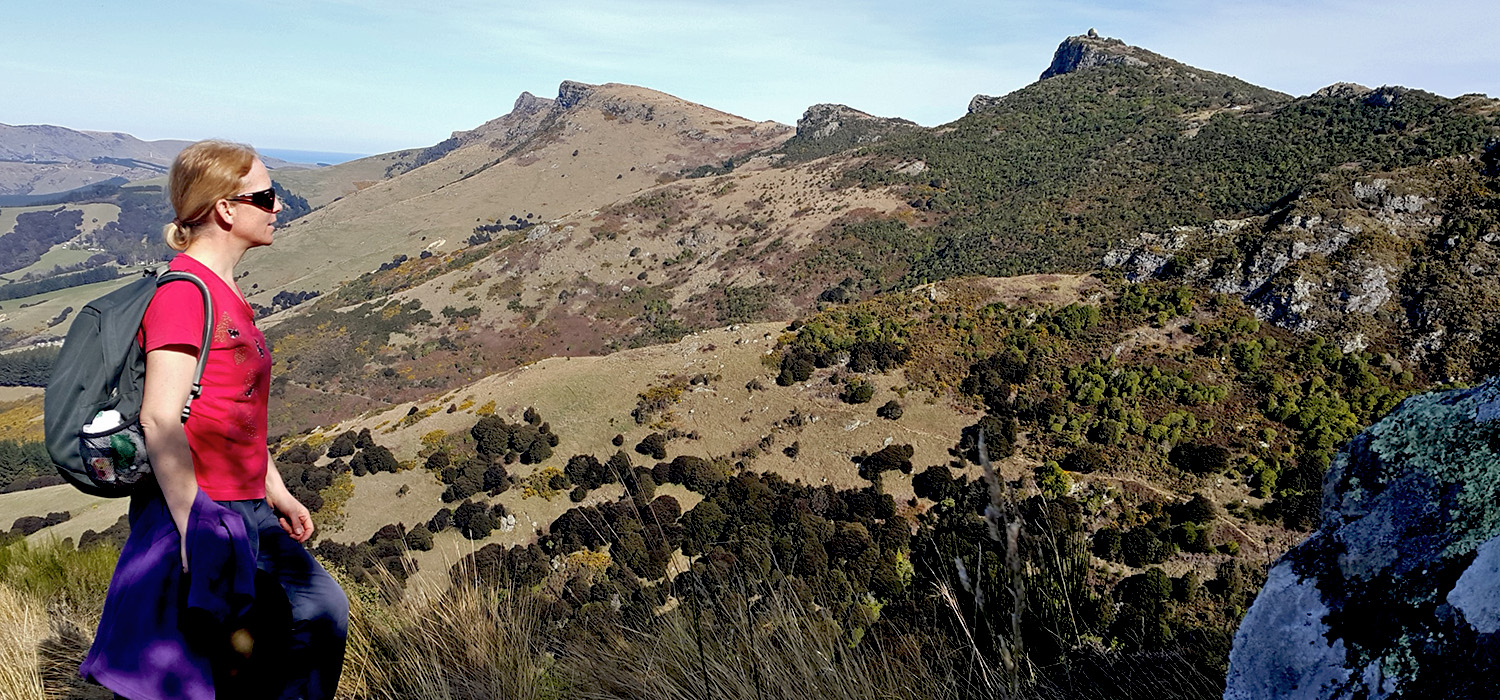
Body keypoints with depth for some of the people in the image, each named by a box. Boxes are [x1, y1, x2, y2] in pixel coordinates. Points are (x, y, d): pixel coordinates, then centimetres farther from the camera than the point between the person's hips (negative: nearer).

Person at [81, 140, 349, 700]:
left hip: (246, 509, 9)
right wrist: (192, 526, -23)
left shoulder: (224, 291, 11)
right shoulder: (185, 290, -18)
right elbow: (160, 418, -24)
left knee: (320, 611, 17)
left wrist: (275, 491, 19)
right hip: (199, 510, -9)